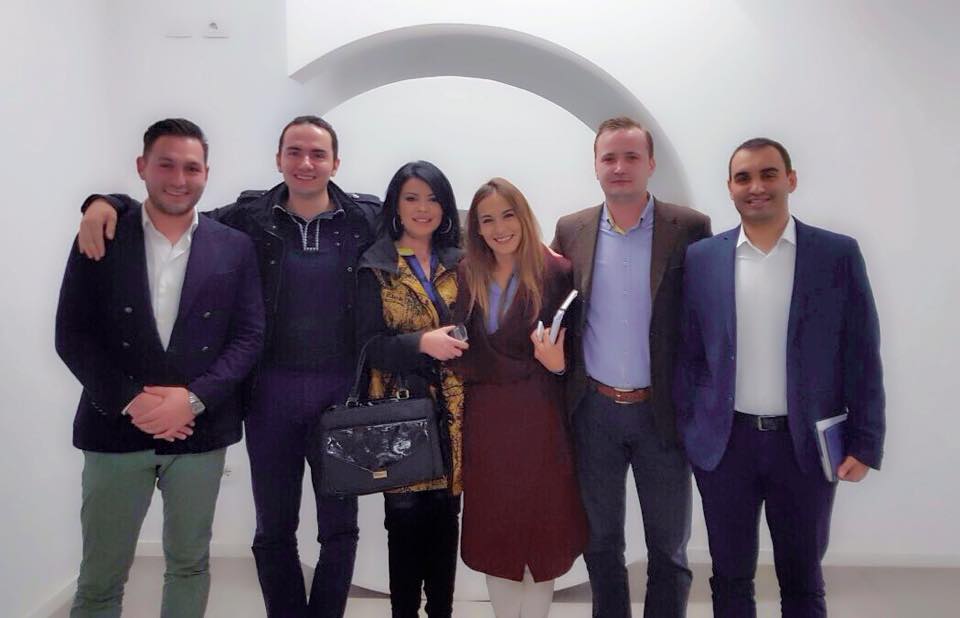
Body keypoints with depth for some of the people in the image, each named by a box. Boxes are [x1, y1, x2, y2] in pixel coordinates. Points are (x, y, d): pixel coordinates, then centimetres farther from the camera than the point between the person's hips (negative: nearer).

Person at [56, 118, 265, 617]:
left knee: (190, 563, 16)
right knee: (100, 576, 10)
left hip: (200, 430, 1)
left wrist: (193, 398, -14)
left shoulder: (235, 248, 2)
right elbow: (73, 335, -3)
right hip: (116, 428, 0)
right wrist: (128, 401, -15)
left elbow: (249, 336, -2)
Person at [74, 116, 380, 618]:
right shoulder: (250, 216, 0)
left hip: (344, 391, 0)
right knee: (274, 528, 13)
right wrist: (109, 203, -9)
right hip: (272, 392, 1)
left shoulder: (368, 219, -1)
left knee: (339, 525, 13)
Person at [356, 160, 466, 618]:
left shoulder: (460, 264, 9)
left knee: (445, 515, 9)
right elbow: (368, 343, -5)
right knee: (404, 515, 1)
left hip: (451, 409, 3)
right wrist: (421, 343, -18)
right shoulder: (375, 268, 1)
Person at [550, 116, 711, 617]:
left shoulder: (690, 228, -5)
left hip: (662, 410, -2)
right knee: (600, 541, 17)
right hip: (593, 409, 2)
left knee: (668, 547, 12)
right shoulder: (571, 230, 3)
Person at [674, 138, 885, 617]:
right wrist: (684, 432, 3)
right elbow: (688, 353, 3)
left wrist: (864, 443, -4)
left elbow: (862, 355, -1)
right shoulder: (701, 258, 1)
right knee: (729, 577, 15)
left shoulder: (839, 254, -3)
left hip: (806, 443, -1)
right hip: (724, 443, 1)